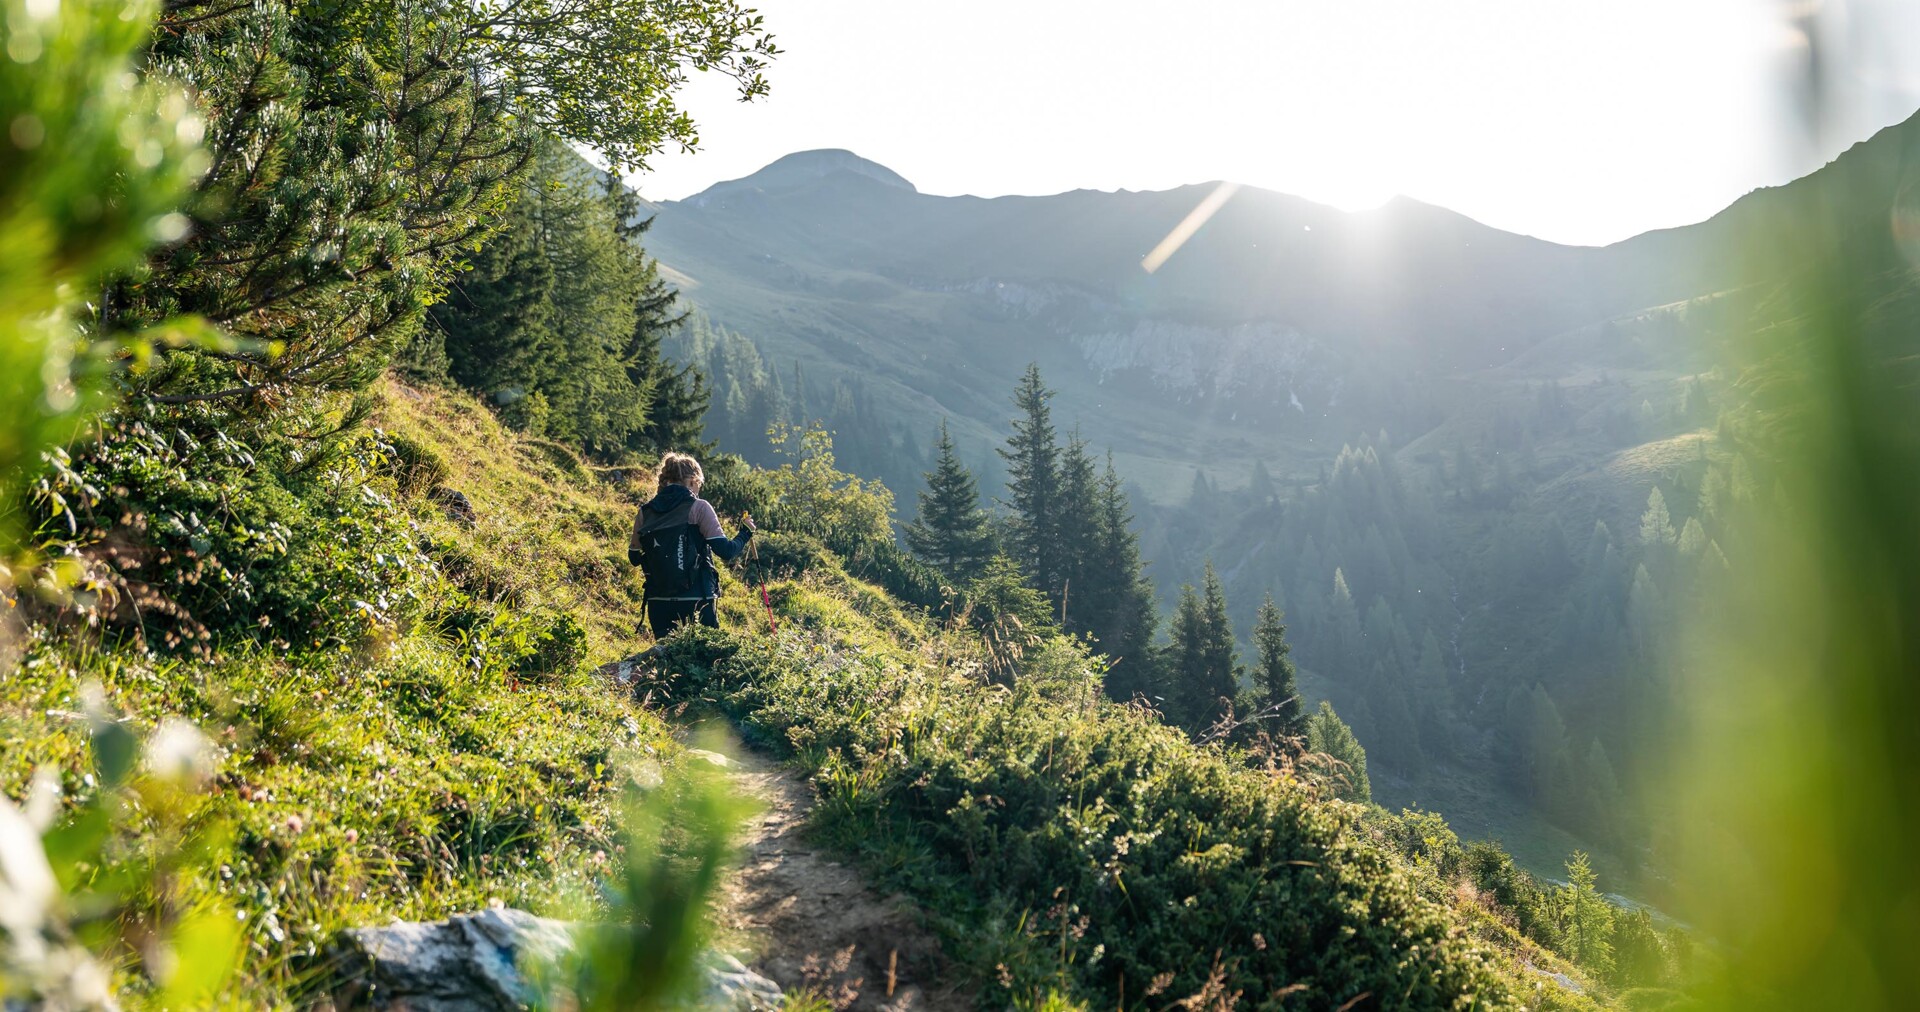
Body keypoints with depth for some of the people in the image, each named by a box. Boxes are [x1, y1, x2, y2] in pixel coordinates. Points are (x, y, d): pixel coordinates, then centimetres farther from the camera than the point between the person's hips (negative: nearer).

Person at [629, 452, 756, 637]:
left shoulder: (645, 512, 6)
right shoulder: (698, 507, -5)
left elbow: (634, 558, 14)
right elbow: (726, 552, -8)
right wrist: (745, 533, 10)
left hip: (659, 605, 4)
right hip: (696, 604, -4)